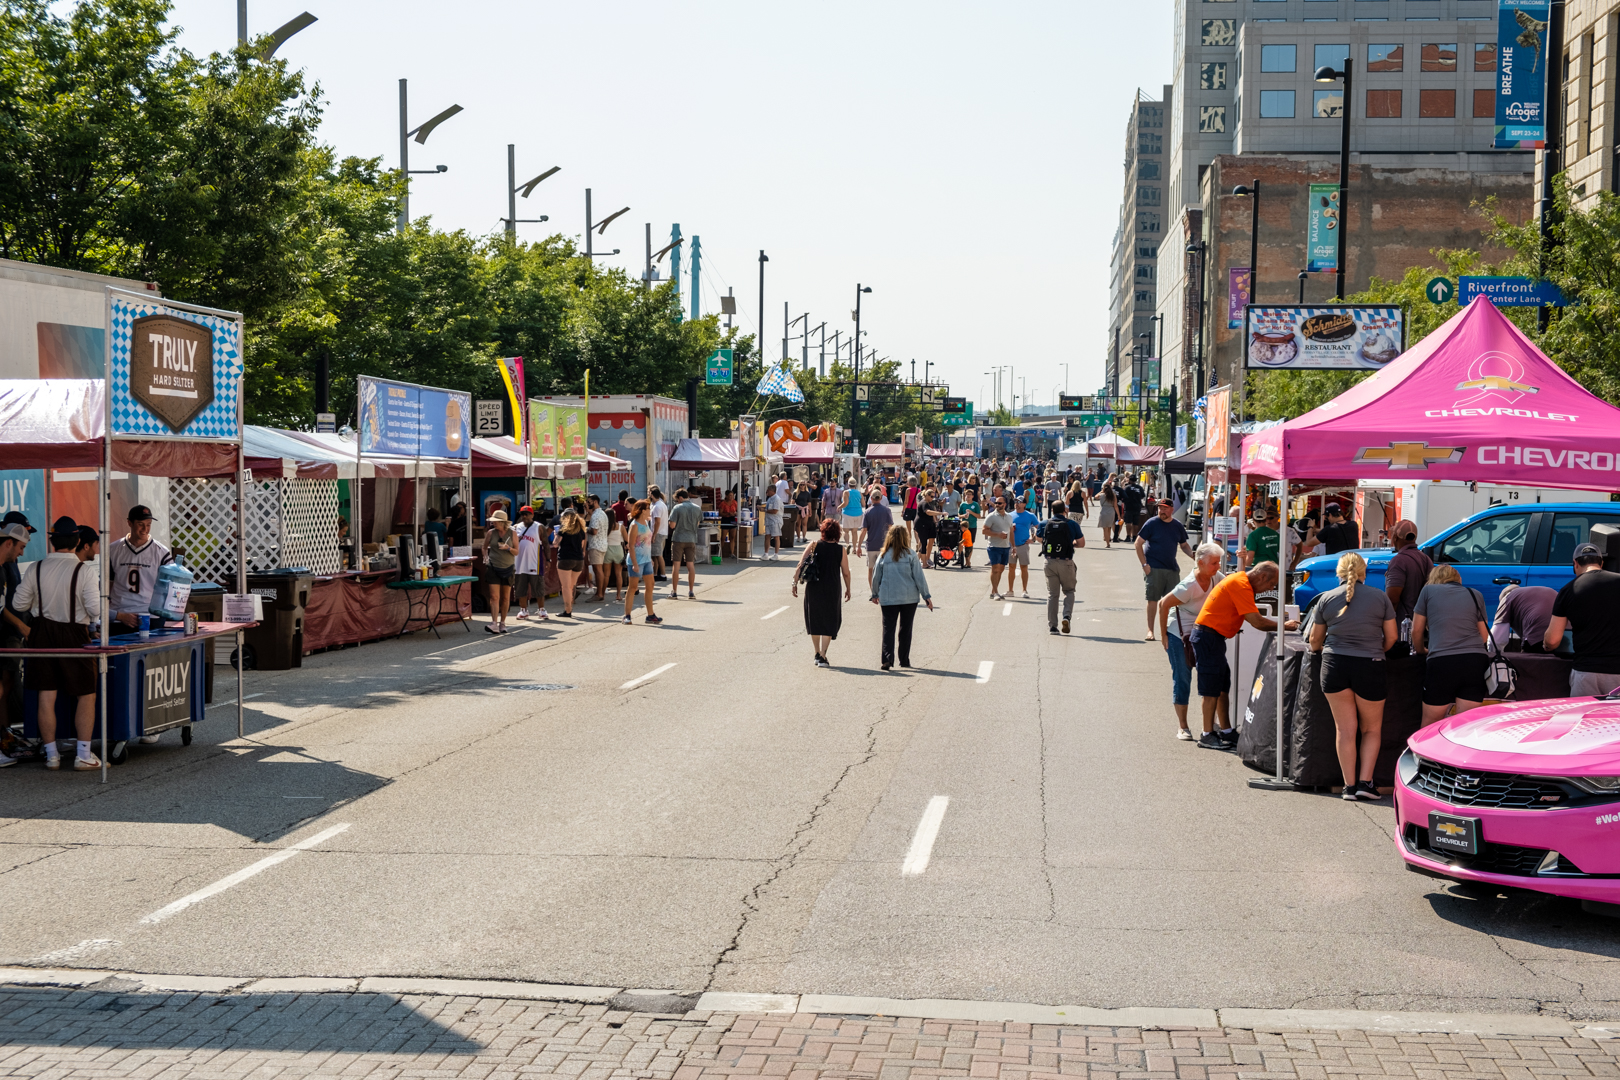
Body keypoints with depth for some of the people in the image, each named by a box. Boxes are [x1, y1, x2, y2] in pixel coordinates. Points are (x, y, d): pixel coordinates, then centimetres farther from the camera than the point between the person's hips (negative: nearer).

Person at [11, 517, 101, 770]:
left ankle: (51, 755, 13)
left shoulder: (36, 569, -3)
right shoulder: (84, 571, -13)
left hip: (42, 634, 3)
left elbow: (20, 604, 3)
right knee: (86, 695, 7)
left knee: (46, 696, 7)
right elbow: (95, 611, -14)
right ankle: (83, 755, 4)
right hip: (74, 636, -3)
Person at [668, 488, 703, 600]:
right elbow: (698, 524, 10)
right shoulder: (697, 508, 2)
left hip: (678, 539, -3)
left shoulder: (677, 508, -10)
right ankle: (691, 592, 10)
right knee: (691, 565, 8)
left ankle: (674, 592, 4)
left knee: (676, 565, 2)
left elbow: (672, 525, -12)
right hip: (691, 539, 3)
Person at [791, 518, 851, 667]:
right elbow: (846, 573, -1)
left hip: (813, 588, 1)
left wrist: (795, 583, 0)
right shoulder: (841, 550, -3)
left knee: (814, 621, 17)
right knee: (829, 623, 5)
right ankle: (823, 656, -5)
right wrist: (848, 589, 12)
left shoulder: (813, 545, -2)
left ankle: (817, 654, 26)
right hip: (832, 590, -1)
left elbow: (800, 566, -7)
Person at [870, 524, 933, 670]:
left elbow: (876, 577, 9)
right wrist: (927, 596, 4)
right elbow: (919, 577, -3)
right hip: (909, 597, 0)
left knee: (888, 628, -1)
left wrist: (875, 594, 24)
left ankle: (887, 658, -17)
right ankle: (904, 660, 15)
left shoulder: (883, 555, 0)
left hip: (888, 598, 0)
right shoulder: (911, 555, -4)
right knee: (906, 629, 11)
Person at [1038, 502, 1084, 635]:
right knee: (1069, 591, 16)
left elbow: (1041, 540, 9)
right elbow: (1081, 543, 2)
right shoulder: (1072, 524, -2)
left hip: (1049, 562, 2)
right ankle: (1067, 615, -8)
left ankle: (1052, 626, 7)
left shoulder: (1045, 524, 2)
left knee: (1052, 594, 9)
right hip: (1066, 562, -1)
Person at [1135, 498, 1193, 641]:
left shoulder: (1177, 526, 9)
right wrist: (1144, 564, -10)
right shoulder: (1152, 523, -4)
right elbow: (1138, 543, -4)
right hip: (1153, 568, -4)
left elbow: (1184, 545, 21)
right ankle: (1150, 630, 6)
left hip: (1172, 568, 4)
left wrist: (1193, 555, 2)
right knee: (1153, 599, -2)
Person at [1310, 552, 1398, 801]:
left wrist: (1318, 650, 34)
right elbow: (1391, 637, 5)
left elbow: (1315, 640, 12)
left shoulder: (1326, 599, 4)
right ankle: (1365, 782, 5)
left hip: (1334, 666, 1)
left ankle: (1350, 786, 6)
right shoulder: (1380, 597, 2)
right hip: (1369, 668, -1)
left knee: (1345, 729, 6)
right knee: (1372, 729, 14)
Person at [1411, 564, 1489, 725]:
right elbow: (1484, 635, 21)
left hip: (1441, 662, -2)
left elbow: (1416, 630, 17)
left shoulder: (1428, 591, 13)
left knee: (1429, 726, 5)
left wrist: (1420, 650, 36)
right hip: (1475, 660, 2)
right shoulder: (1475, 595, 18)